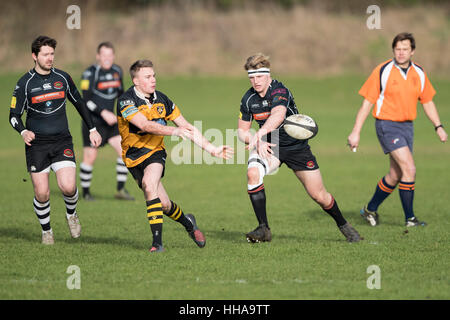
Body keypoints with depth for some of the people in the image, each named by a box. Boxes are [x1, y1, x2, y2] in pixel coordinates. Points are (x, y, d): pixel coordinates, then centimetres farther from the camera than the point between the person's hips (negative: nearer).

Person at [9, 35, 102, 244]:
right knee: (41, 193, -4)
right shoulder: (25, 83, -4)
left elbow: (78, 103, 19)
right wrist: (23, 131, -21)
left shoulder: (62, 78, 5)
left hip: (62, 141, 1)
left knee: (68, 187, -15)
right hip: (36, 144, -1)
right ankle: (46, 231, 19)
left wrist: (92, 129, 19)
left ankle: (71, 215, 17)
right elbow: (14, 115, -1)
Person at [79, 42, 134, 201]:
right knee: (90, 157, -3)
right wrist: (104, 113, -26)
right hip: (92, 121, -5)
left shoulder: (117, 71, 6)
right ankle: (86, 192, 14)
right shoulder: (90, 73, -13)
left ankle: (121, 190, 0)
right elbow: (86, 100, -18)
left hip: (110, 120, 6)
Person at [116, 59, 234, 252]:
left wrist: (212, 149, 3)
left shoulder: (162, 100, 1)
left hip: (155, 152, 1)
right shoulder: (126, 101, -16)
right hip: (134, 157, -1)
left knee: (149, 185, -29)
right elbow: (145, 125, -31)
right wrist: (174, 131, -42)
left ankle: (157, 241, -26)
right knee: (164, 205, -5)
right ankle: (187, 222, 28)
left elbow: (186, 127, 7)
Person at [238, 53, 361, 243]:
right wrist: (257, 141, -20)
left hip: (296, 147, -3)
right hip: (268, 146, 3)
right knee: (253, 173, -29)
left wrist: (261, 132, -66)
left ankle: (343, 225, 30)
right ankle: (263, 229, -22)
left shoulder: (279, 91, -26)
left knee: (319, 195, 0)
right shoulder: (248, 99, -7)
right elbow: (242, 130, 2)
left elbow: (278, 115, -48)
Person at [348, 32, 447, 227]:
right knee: (409, 169, -17)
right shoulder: (383, 71, -10)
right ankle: (410, 218, -10)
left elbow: (427, 101, 17)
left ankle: (371, 209, 30)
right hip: (387, 125, -6)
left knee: (395, 175, 10)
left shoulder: (419, 73, 6)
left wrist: (438, 127, 7)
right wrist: (355, 132, -10)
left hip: (407, 126, 6)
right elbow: (367, 102, -7)